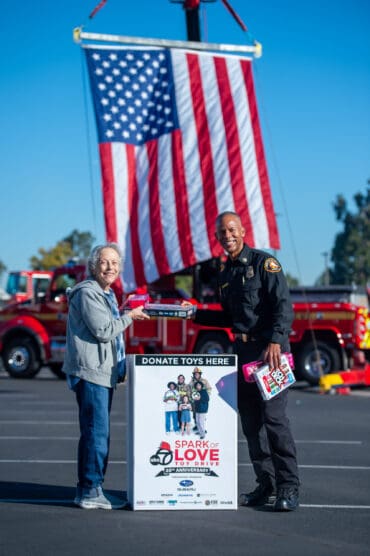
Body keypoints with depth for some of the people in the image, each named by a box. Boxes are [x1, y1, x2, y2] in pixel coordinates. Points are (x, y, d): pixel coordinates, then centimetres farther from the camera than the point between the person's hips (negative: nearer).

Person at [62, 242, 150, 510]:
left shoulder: (107, 294, 20)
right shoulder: (87, 293, -11)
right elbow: (103, 330, -18)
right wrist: (129, 317, -6)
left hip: (105, 372, 10)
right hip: (91, 371, -10)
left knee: (99, 432, 12)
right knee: (96, 431, -11)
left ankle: (91, 489, 19)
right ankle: (90, 491, -8)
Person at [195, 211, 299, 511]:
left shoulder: (264, 262, -5)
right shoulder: (225, 273, 17)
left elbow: (284, 306, -14)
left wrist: (275, 342, -26)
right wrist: (196, 314, 15)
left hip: (269, 350, -7)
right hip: (243, 351, 7)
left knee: (274, 417, -12)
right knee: (251, 421, 6)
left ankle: (289, 488, -9)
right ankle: (266, 484, 12)